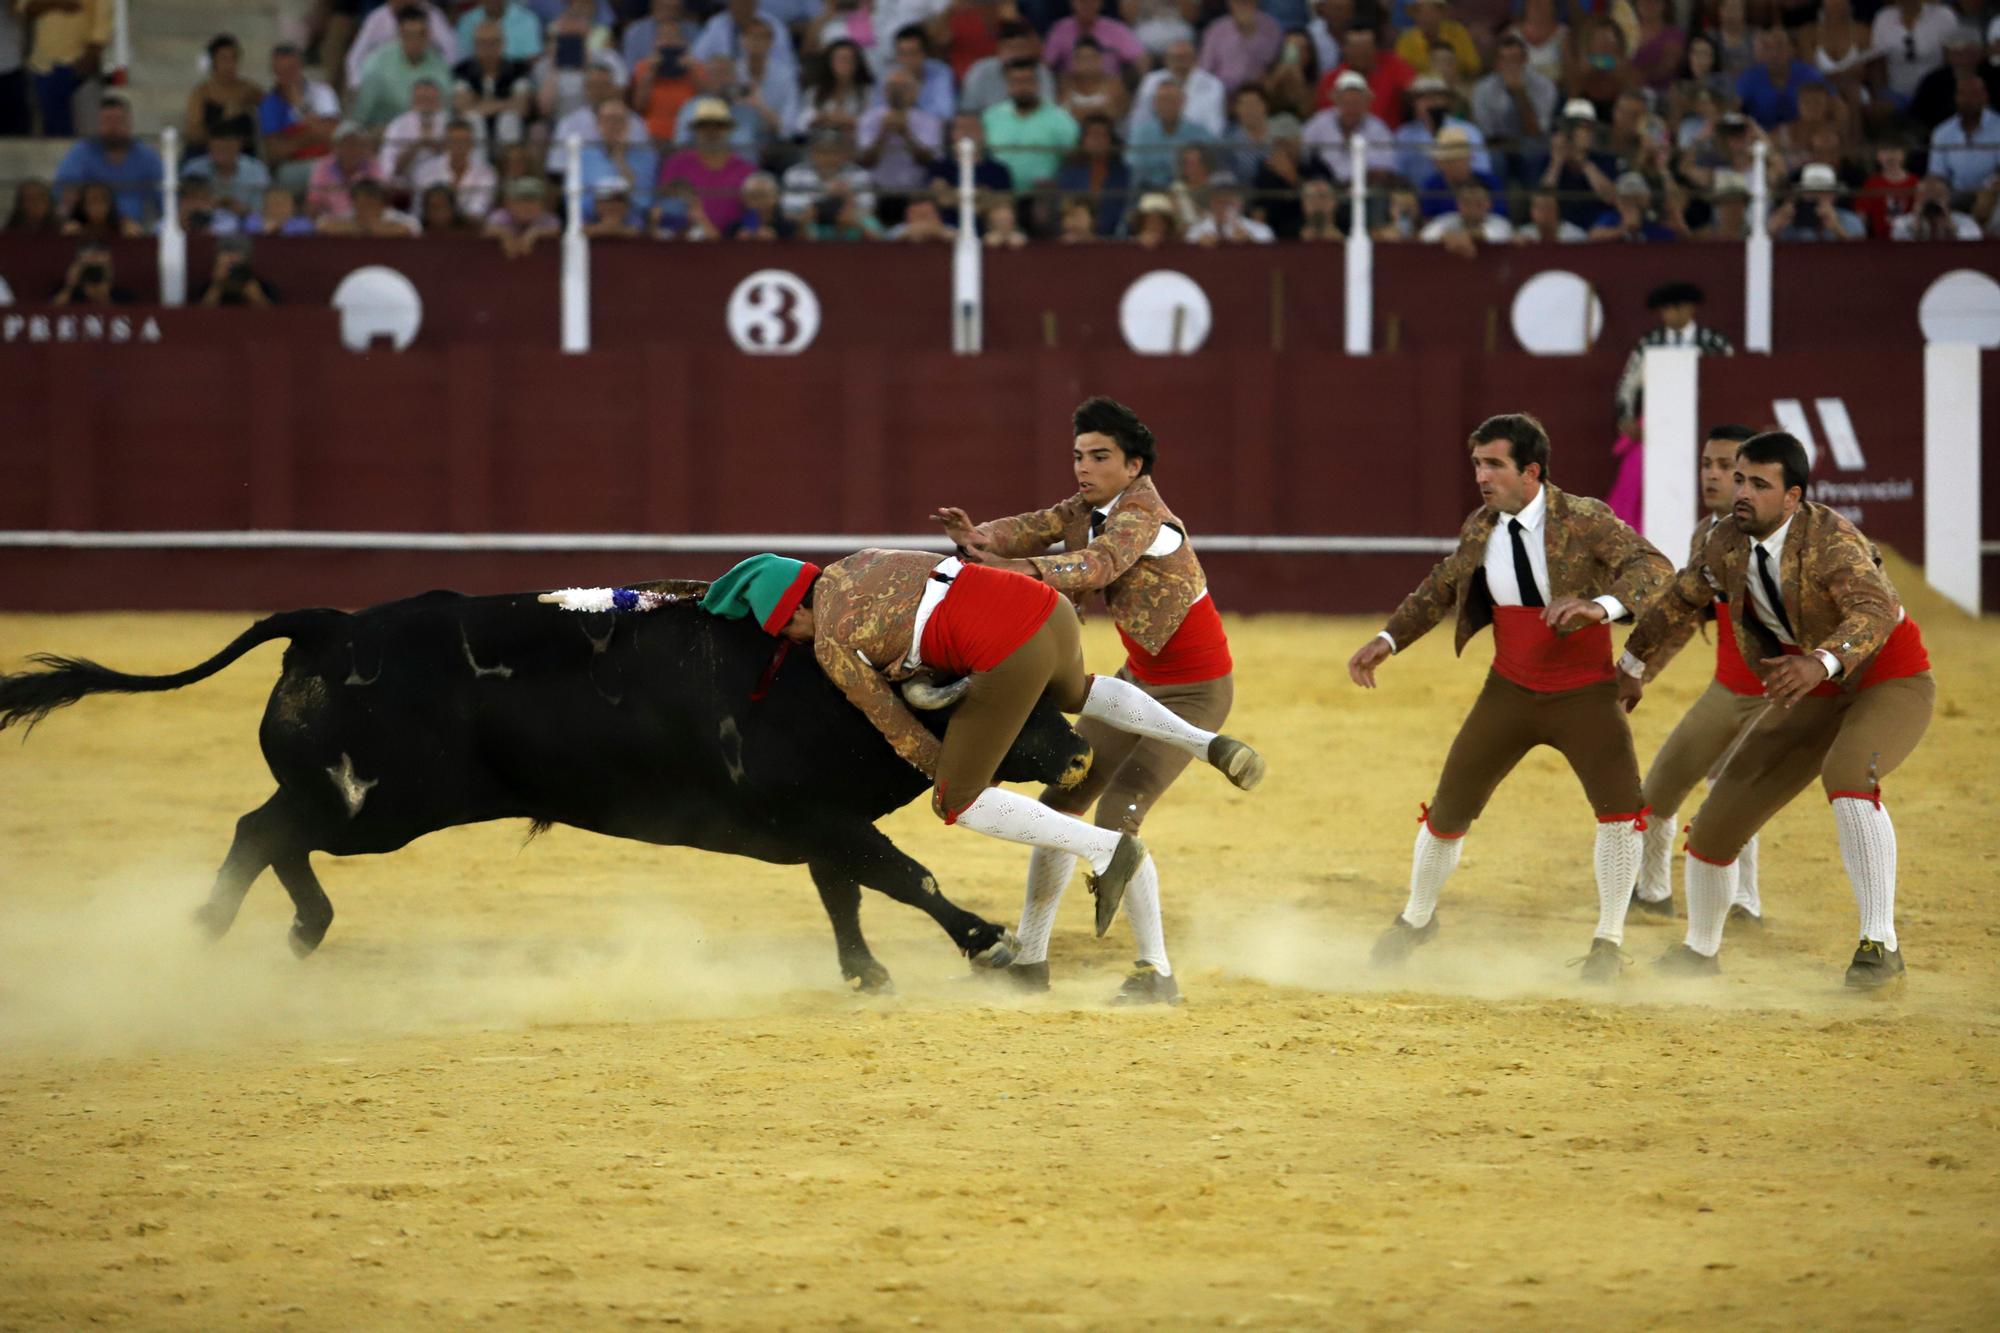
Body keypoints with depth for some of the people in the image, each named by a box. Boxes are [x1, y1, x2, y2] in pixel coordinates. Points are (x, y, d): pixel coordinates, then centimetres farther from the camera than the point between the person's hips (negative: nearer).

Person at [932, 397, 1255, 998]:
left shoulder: (1141, 516, -24)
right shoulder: (1089, 510, 1)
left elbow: (1097, 564, -43)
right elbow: (1032, 530, -12)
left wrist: (1019, 569, -59)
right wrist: (978, 538, -35)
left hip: (1196, 692, -9)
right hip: (1139, 679, 9)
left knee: (1117, 814, -21)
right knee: (1062, 801, 7)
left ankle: (1158, 973, -12)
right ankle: (1029, 962, 16)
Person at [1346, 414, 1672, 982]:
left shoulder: (1584, 520, -18)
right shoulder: (1480, 529, -2)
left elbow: (1654, 568, -30)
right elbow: (1440, 588, 15)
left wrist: (1601, 606, -47)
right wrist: (1388, 639, 7)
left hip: (1585, 694, -4)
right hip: (1510, 693, 4)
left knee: (1620, 806, -19)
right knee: (1449, 809, 8)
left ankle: (1608, 943, -1)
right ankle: (1416, 919, 34)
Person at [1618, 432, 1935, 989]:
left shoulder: (1829, 539, -28)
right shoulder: (1729, 544, -7)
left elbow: (1875, 612, -44)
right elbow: (1681, 600, 13)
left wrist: (1819, 664, -61)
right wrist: (1634, 667, 24)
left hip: (1891, 682, -7)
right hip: (1815, 695, 7)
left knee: (1846, 775, -39)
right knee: (1717, 821, 3)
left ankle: (1880, 944, -35)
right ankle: (1699, 952, 29)